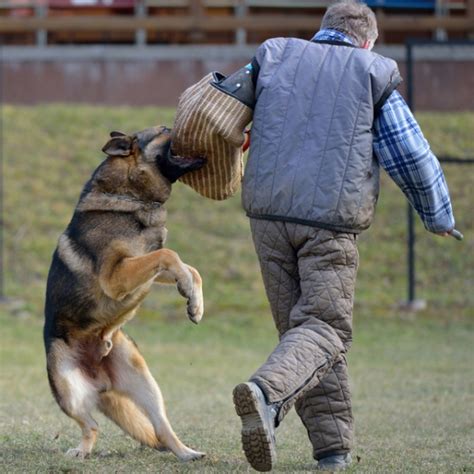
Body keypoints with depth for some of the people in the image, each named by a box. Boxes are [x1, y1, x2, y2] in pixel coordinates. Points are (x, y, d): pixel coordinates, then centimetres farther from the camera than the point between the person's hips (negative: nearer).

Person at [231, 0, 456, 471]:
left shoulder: (273, 56, 12)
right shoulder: (372, 75, 6)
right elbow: (413, 159, 7)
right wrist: (438, 216, 22)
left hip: (268, 212, 3)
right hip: (331, 218, -3)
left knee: (296, 324, 12)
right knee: (324, 327, -2)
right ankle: (267, 391, -32)